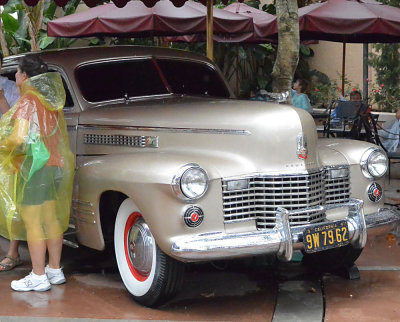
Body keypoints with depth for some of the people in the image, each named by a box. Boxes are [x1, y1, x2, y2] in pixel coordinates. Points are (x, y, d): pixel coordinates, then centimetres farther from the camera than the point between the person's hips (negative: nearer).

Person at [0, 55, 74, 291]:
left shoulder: (28, 101, -13)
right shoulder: (51, 103, 12)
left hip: (33, 166, -9)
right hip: (55, 165, 9)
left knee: (32, 223, -2)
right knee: (52, 219, 13)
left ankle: (38, 277, 2)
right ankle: (55, 270, 21)